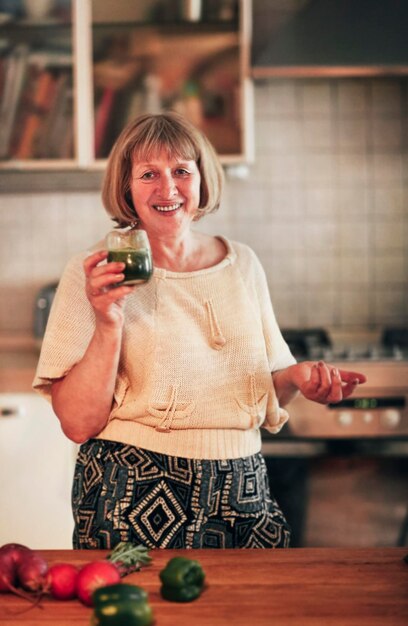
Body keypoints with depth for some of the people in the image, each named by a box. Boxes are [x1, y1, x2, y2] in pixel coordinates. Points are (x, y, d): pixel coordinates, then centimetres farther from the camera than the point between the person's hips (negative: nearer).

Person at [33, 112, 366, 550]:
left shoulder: (243, 264, 8)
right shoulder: (93, 274, -5)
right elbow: (78, 423, -11)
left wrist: (297, 377, -4)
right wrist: (108, 323, -22)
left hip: (240, 496, 4)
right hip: (136, 503, -4)